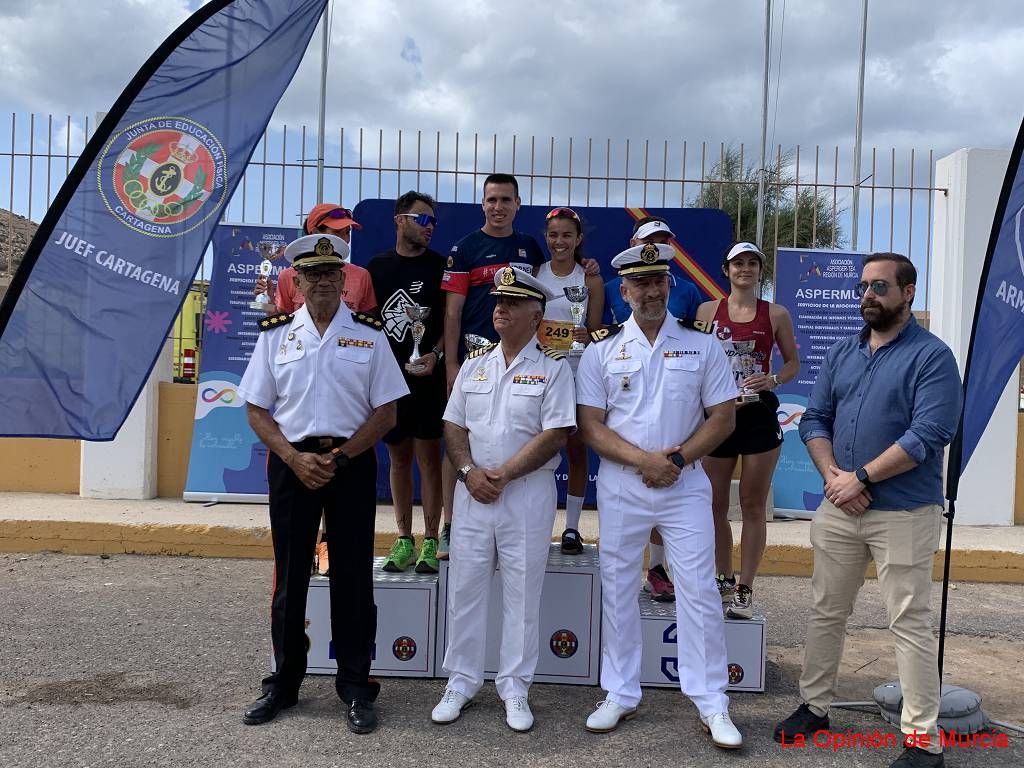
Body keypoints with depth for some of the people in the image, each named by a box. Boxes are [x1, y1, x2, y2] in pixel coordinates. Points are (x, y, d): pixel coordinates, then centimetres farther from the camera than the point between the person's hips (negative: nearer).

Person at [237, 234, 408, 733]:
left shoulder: (368, 336, 3)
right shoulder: (275, 334, 6)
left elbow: (386, 412, 0)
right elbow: (257, 411, 4)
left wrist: (340, 457, -11)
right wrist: (296, 458, -10)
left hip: (353, 463, -1)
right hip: (291, 462, 1)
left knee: (353, 575, 4)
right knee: (289, 574, 9)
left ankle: (355, 687, 16)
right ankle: (283, 682, 24)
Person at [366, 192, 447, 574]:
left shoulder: (440, 266, 3)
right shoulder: (377, 265, 10)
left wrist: (435, 355, -14)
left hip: (427, 374, -3)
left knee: (428, 454, -1)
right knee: (398, 456, 9)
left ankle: (430, 542, 8)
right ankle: (404, 540, 18)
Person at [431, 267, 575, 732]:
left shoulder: (553, 367, -4)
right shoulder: (474, 363, 10)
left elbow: (555, 434, -11)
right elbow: (453, 425, 9)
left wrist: (504, 473, -16)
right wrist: (469, 471, -8)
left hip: (528, 491, -4)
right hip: (473, 490, 4)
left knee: (522, 592, 6)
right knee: (465, 587, 9)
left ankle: (514, 687, 20)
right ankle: (461, 681, 24)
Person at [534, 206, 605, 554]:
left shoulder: (591, 281, 3)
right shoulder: (533, 274, 6)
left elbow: (596, 334, 4)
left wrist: (587, 337, -17)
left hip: (577, 371, -1)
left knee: (577, 449, 3)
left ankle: (572, 527, 14)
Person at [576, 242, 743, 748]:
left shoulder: (701, 344, 1)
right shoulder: (601, 350, 1)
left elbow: (723, 416, 0)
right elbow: (589, 424, -3)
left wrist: (678, 458, -13)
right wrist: (644, 459, -15)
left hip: (685, 486, -1)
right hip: (620, 488, 1)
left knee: (699, 592, 0)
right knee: (617, 590, 9)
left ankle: (712, 705, 14)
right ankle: (620, 695, 24)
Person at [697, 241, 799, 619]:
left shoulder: (776, 314, 3)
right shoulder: (707, 311, 5)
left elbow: (793, 363, 10)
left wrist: (773, 380, -10)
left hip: (759, 415, -1)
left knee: (753, 505, 3)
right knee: (715, 505, 8)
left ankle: (745, 589, 13)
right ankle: (723, 580, 26)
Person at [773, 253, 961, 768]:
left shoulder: (932, 357, -8)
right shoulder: (841, 353, 10)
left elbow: (927, 436, -17)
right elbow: (814, 419, 7)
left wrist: (861, 478, -17)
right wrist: (832, 476, -9)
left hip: (904, 512, -5)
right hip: (839, 508, 6)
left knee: (910, 624, 1)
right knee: (825, 612, 14)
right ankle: (814, 706, 29)